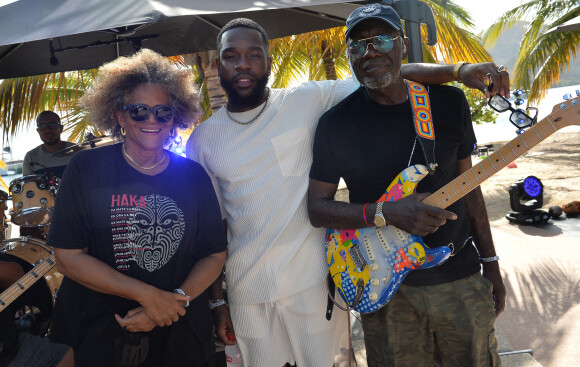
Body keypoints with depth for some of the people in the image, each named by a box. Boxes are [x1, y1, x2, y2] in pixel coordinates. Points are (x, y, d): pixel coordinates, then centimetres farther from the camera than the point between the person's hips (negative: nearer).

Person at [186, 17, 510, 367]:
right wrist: (217, 300, 6)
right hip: (246, 289, 2)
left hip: (312, 281, -2)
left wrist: (459, 71, -21)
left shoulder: (306, 100, -4)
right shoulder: (203, 139, 2)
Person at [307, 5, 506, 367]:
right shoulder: (336, 122, -8)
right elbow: (317, 207, -7)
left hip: (459, 278, 2)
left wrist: (490, 262, 8)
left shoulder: (450, 102, -1)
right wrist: (386, 213, -23)